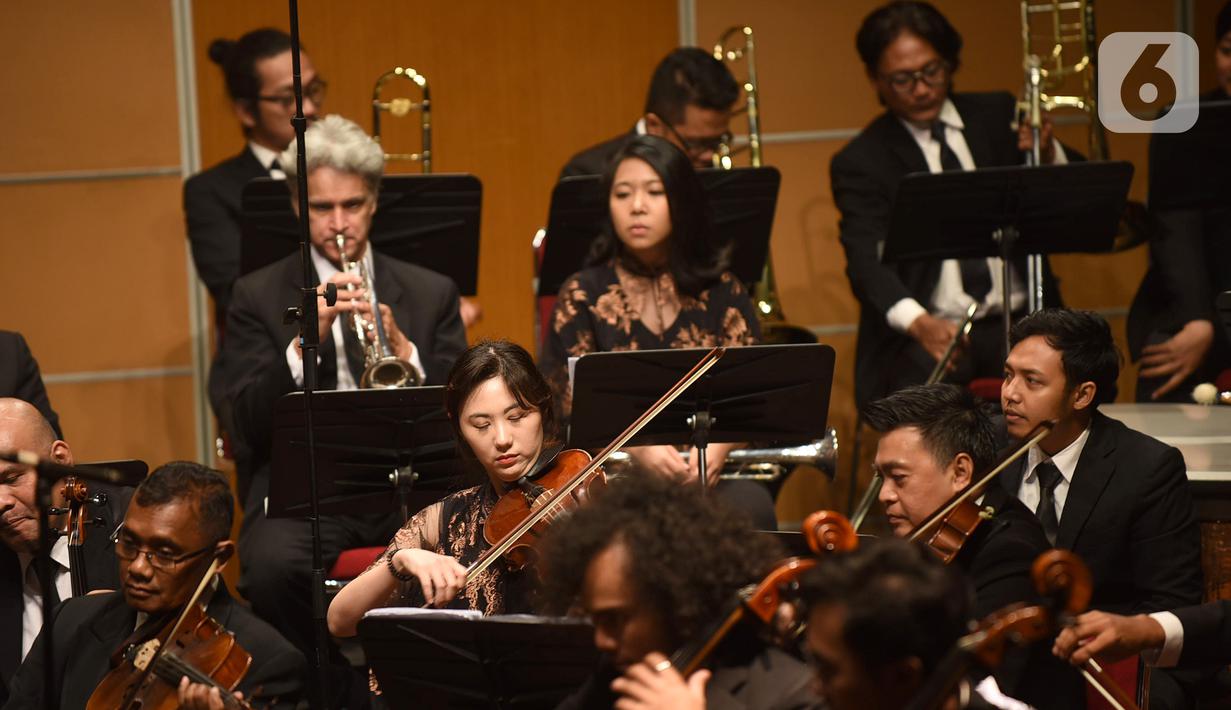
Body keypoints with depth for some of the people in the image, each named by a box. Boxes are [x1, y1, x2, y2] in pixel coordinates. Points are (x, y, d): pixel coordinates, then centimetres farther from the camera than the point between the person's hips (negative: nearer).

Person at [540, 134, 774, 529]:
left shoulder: (722, 293, 11)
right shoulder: (583, 296, 5)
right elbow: (572, 407, -2)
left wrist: (719, 446, -20)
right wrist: (639, 446, -21)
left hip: (708, 473, 2)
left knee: (751, 507, -33)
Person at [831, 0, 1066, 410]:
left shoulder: (997, 116, 12)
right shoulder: (860, 162, 2)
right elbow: (867, 260, -12)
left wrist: (1048, 156, -16)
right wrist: (918, 322, -33)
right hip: (923, 336, -3)